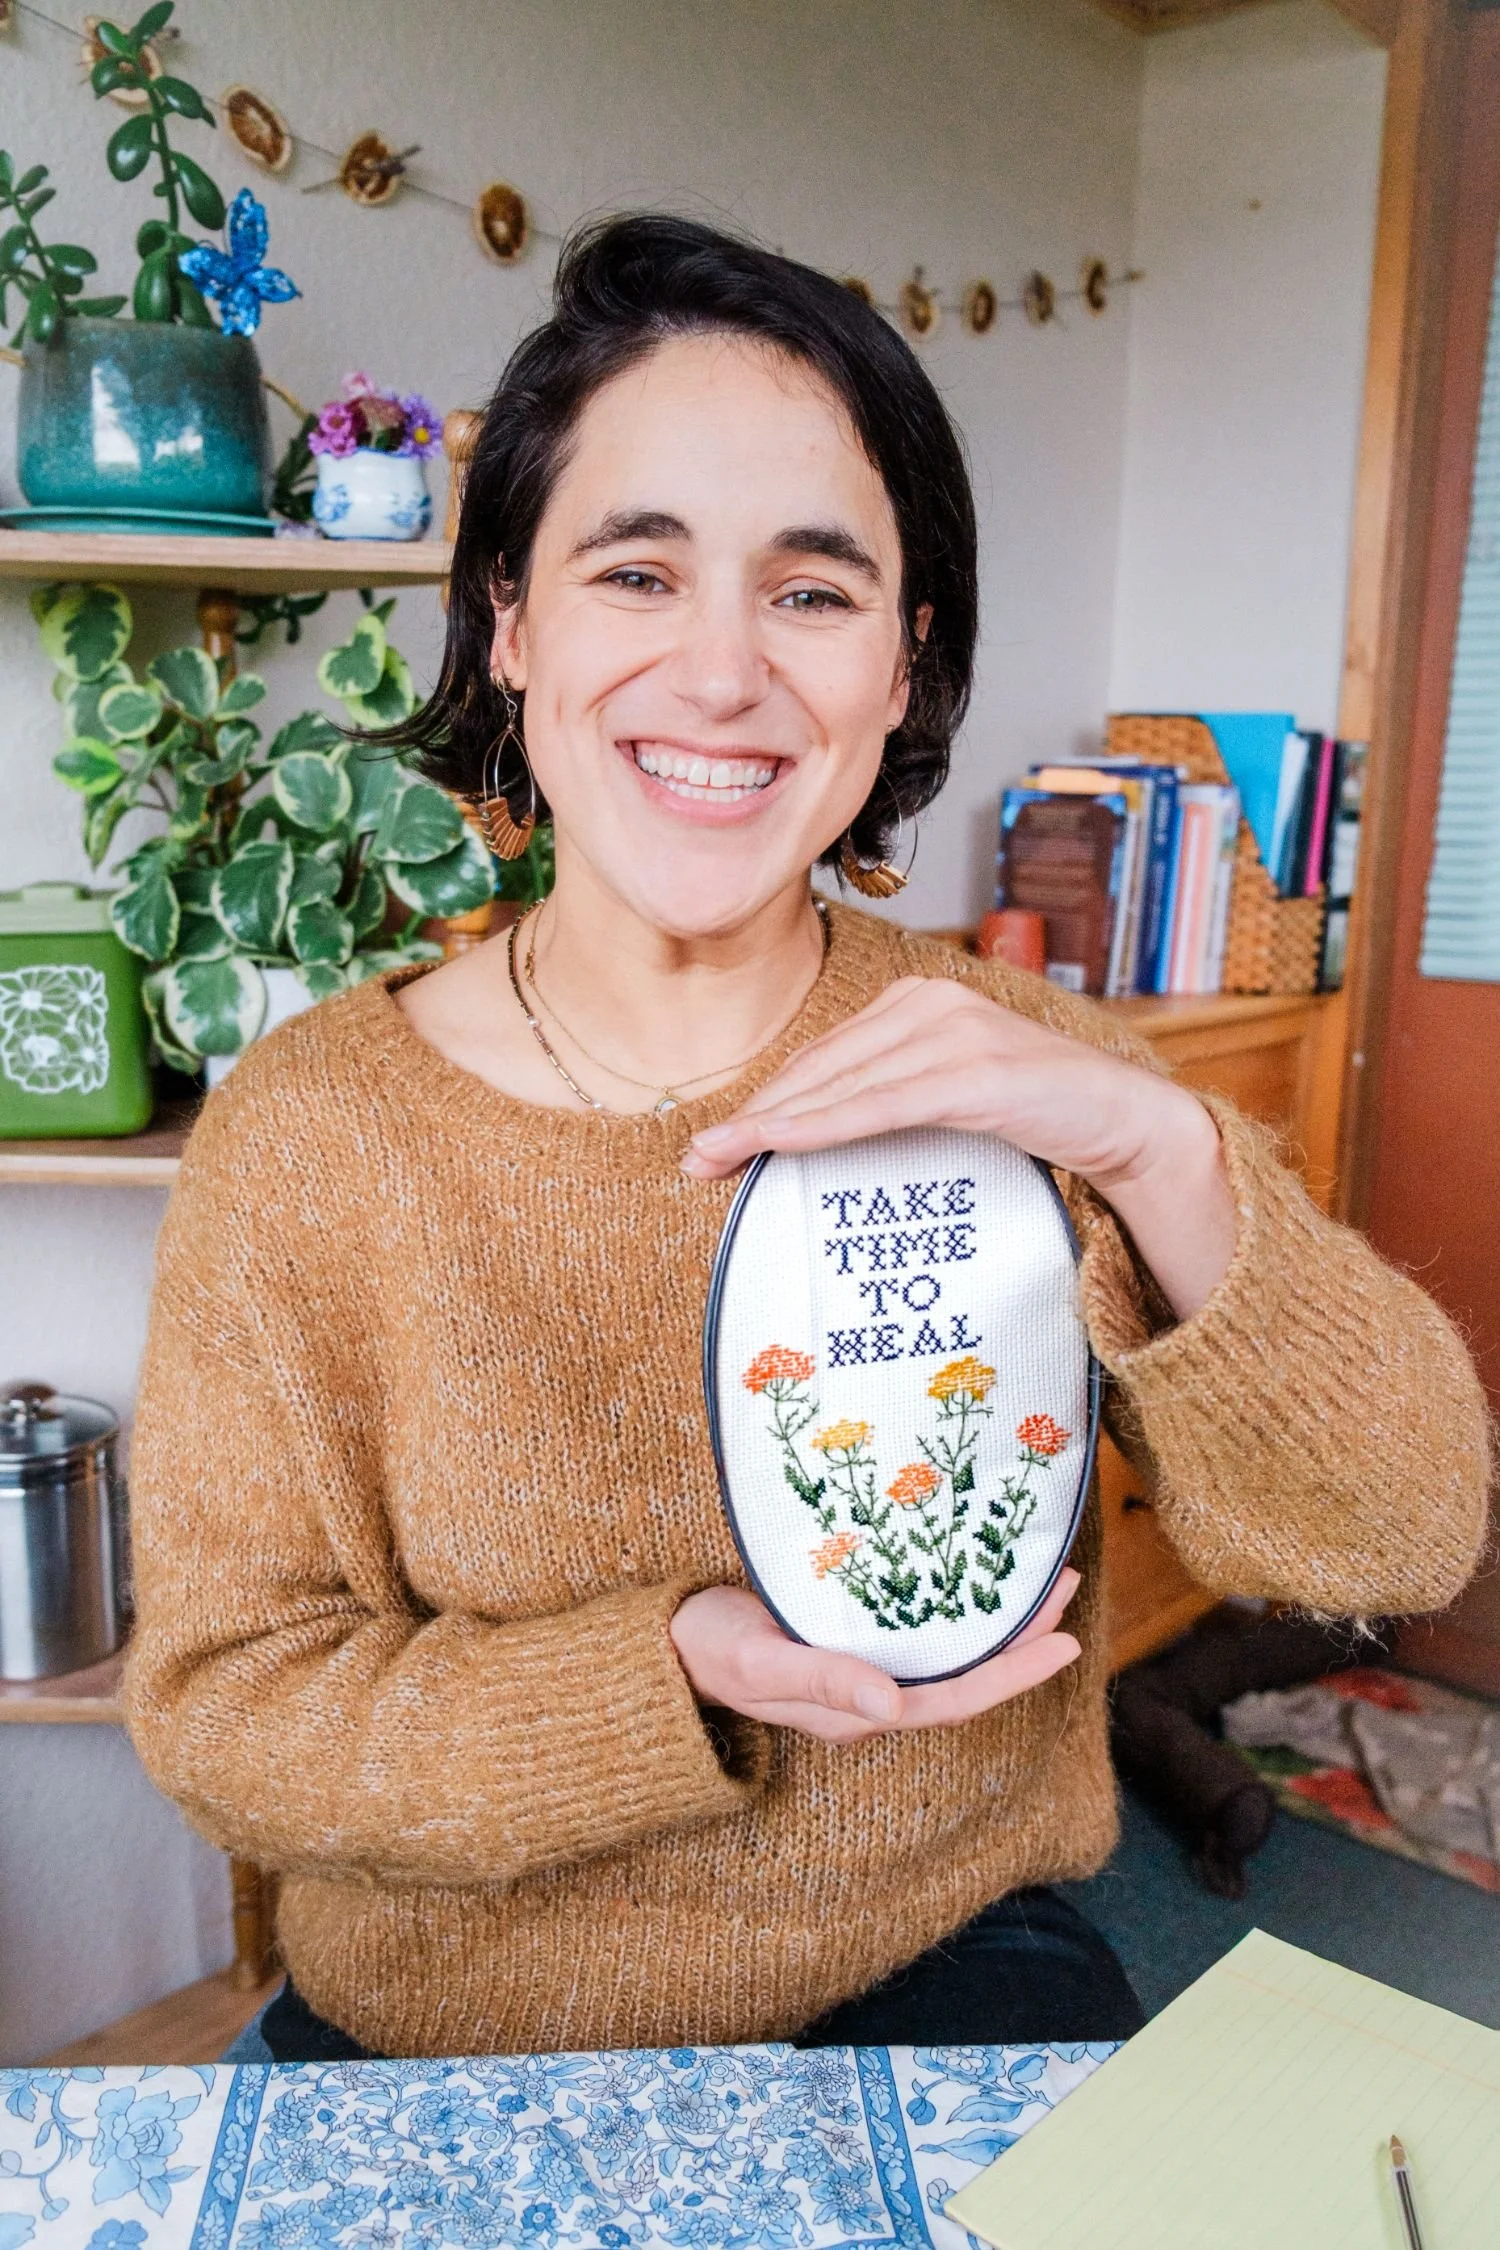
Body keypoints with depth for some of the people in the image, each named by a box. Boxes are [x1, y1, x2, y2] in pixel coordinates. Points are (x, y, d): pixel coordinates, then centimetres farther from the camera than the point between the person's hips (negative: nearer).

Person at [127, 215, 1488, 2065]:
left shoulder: (1005, 1064, -7)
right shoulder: (307, 1137, -10)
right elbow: (218, 1704, -7)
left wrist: (1159, 1149, -28)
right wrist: (676, 1675, -22)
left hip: (949, 1979, 1)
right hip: (455, 2038, 0)